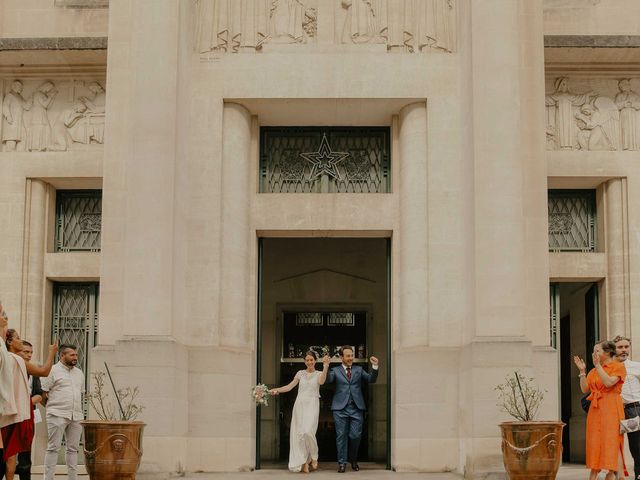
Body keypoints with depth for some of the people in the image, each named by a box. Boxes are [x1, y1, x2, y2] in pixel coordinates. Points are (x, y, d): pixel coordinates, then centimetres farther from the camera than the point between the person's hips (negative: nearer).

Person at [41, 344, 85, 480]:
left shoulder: (79, 373, 17)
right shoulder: (52, 371, -3)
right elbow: (43, 393, -5)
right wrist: (53, 407, -4)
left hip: (76, 416, 6)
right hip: (57, 415, -6)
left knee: (73, 448, 7)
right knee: (53, 447, -7)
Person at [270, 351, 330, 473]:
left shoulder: (319, 374, 7)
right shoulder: (300, 373, 13)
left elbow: (321, 381, -16)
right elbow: (289, 387, 10)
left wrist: (325, 367, -26)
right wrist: (277, 390, -5)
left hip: (312, 405, -3)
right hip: (300, 404, 3)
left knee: (308, 431, -19)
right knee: (299, 433, -2)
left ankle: (313, 457, 3)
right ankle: (304, 461, 6)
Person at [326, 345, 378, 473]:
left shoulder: (359, 369, 16)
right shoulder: (336, 370, 10)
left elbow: (371, 380, 5)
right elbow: (328, 380, -7)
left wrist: (375, 366, -10)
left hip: (356, 407, 1)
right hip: (341, 407, -1)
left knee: (355, 436, -1)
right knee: (341, 436, 0)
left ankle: (353, 460, 20)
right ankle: (342, 463, 8)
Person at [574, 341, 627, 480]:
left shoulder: (618, 367, -1)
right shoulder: (594, 370, 15)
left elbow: (609, 382, -18)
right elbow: (585, 389, 9)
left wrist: (598, 365, -15)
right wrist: (582, 371, 1)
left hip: (611, 409, -6)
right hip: (595, 409, 6)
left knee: (611, 441, -7)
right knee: (595, 442, 3)